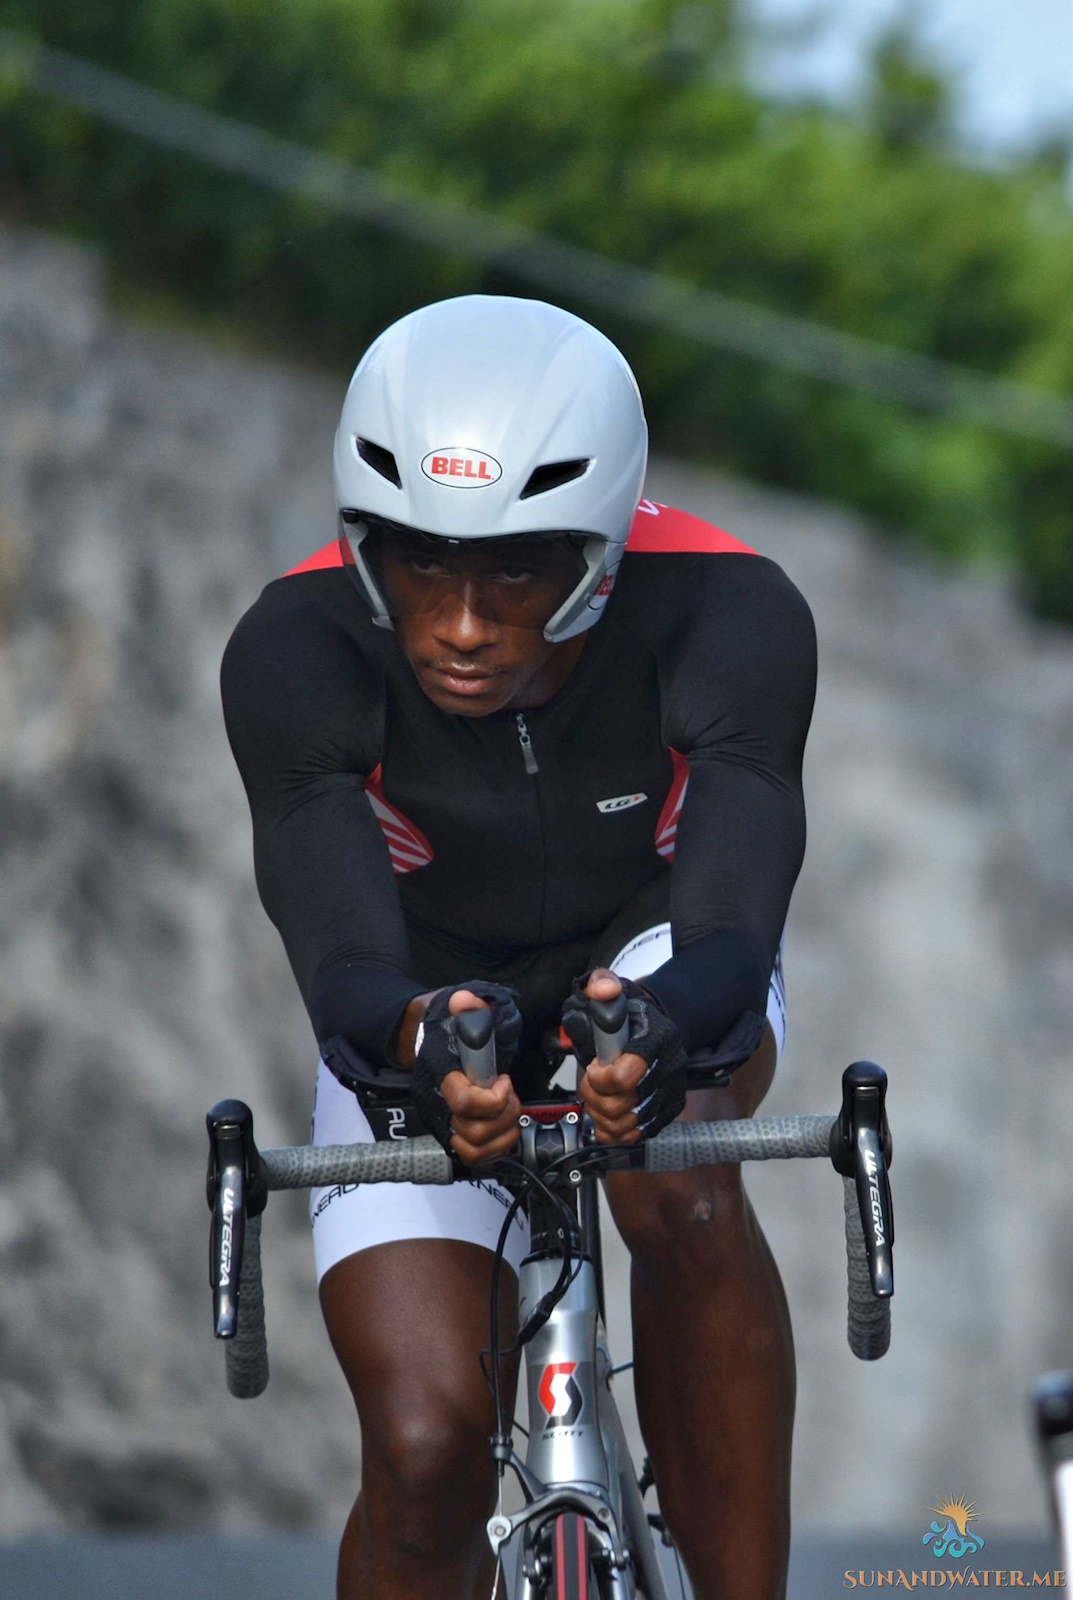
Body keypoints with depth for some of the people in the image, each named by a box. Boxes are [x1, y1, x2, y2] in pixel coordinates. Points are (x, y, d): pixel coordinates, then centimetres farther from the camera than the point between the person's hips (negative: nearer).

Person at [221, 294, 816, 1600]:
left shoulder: (729, 612, -32)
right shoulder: (297, 647, -31)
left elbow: (742, 834, -48)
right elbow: (319, 864, -46)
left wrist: (673, 1019, -70)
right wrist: (408, 1033, -69)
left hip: (650, 962, 0)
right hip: (424, 1015, 1)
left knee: (678, 1188, -36)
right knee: (425, 1452, -17)